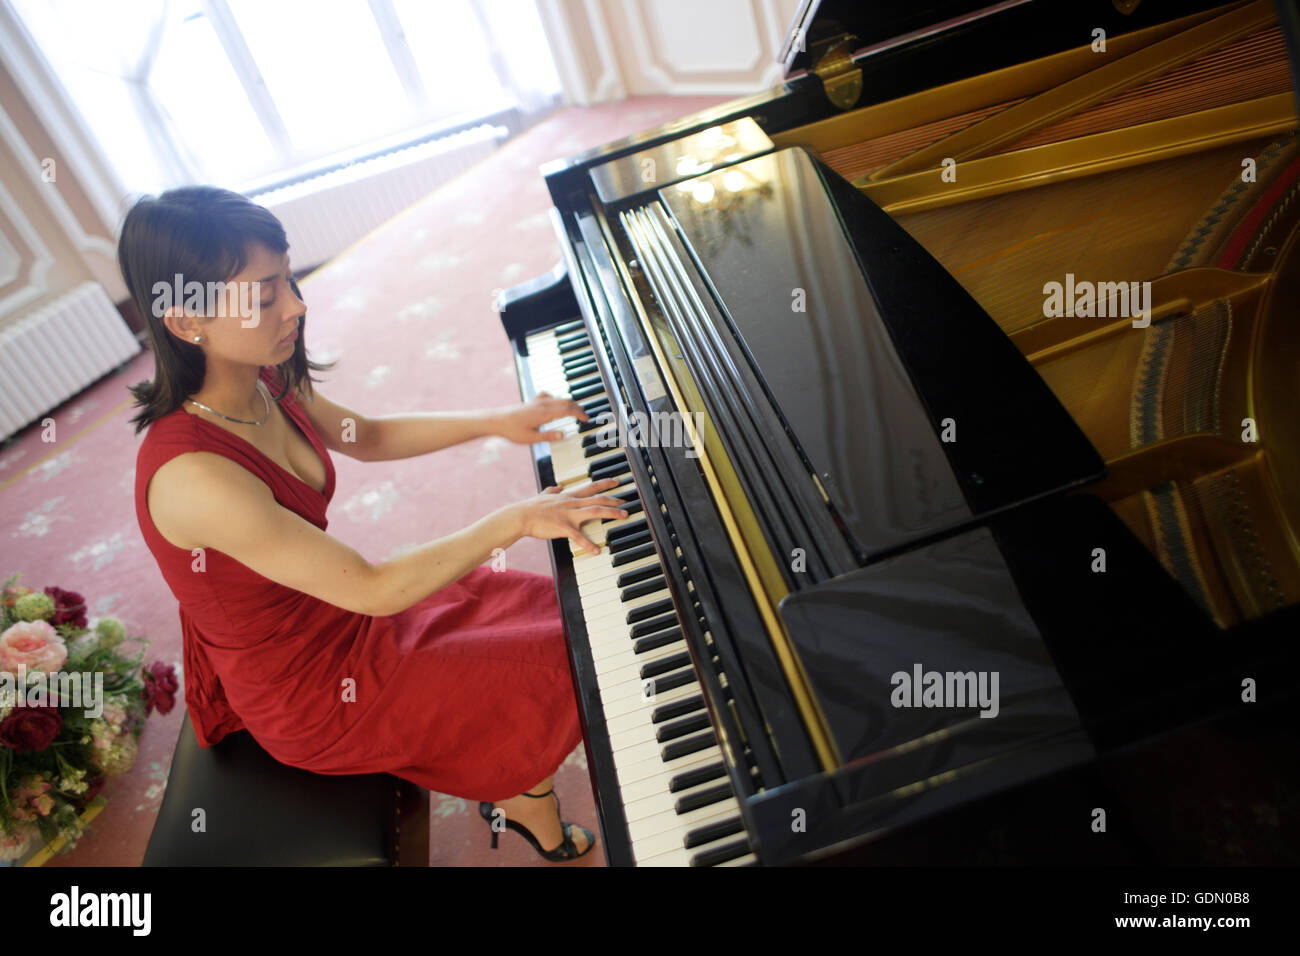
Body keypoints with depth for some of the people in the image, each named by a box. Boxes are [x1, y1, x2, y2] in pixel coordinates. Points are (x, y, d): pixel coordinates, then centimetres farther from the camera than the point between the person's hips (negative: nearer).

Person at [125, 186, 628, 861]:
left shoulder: (258, 384, -9)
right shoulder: (192, 475, -36)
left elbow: (366, 436, 8)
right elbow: (374, 590, -31)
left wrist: (495, 421, 0)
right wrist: (513, 521, -27)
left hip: (332, 613, 8)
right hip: (314, 693, -8)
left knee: (546, 607, 12)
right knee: (566, 664, -1)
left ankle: (506, 784, 29)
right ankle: (526, 803, 31)